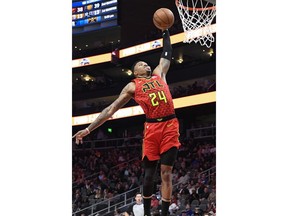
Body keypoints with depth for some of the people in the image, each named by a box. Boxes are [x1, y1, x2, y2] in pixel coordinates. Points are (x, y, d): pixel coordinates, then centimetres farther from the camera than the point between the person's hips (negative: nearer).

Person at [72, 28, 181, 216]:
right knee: (149, 172, 1)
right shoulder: (132, 86, 9)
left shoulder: (159, 73, 19)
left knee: (166, 172, -1)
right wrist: (88, 129, 2)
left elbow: (167, 56, 33)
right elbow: (111, 109, 7)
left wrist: (166, 33, 31)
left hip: (170, 125, 2)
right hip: (152, 127, -2)